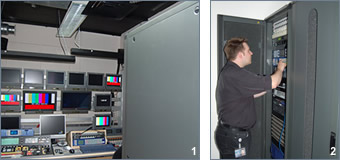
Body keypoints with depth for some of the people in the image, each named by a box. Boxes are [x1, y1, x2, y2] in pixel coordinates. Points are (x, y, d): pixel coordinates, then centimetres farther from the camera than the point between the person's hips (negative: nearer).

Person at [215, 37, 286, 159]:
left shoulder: (229, 71, 12)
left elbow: (252, 94, 18)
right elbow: (273, 83, -21)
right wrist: (280, 69, 1)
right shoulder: (235, 74, -23)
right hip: (233, 136, -10)